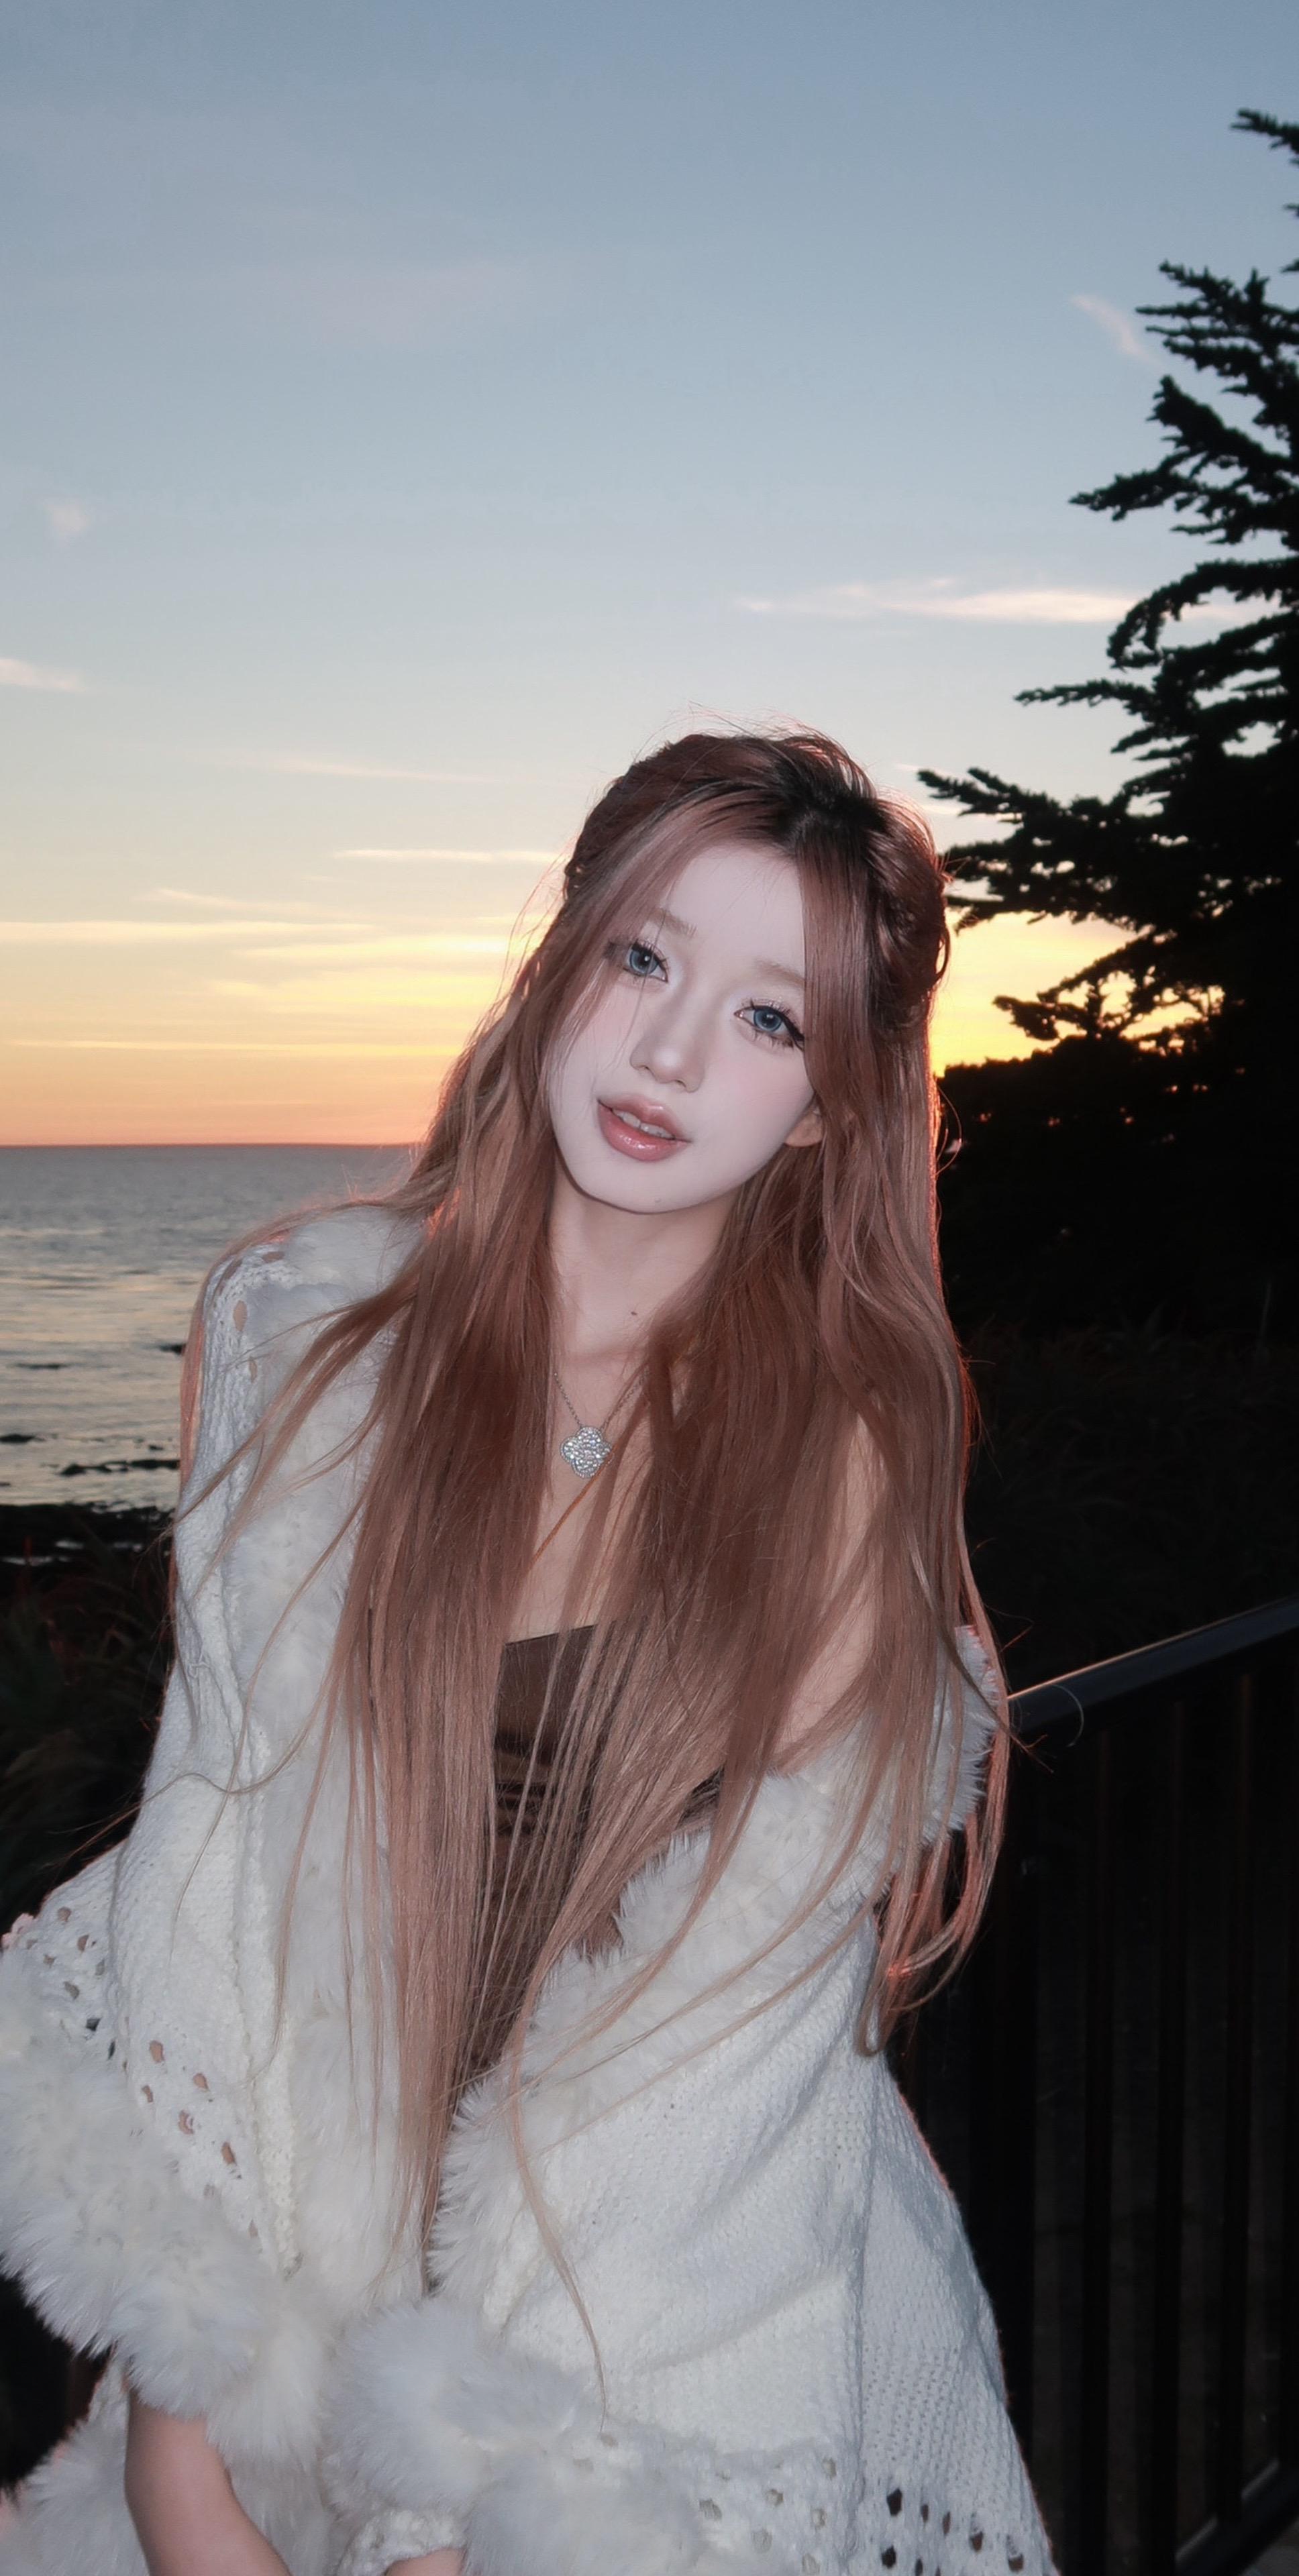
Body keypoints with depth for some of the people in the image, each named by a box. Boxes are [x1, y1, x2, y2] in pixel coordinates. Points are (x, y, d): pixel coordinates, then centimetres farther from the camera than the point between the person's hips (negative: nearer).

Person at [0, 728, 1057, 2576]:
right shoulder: (291, 1327, -7)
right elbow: (214, 1839, -8)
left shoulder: (838, 1452, -14)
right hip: (279, 2267, 2)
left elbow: (721, 2009, -16)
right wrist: (182, 2414, -13)